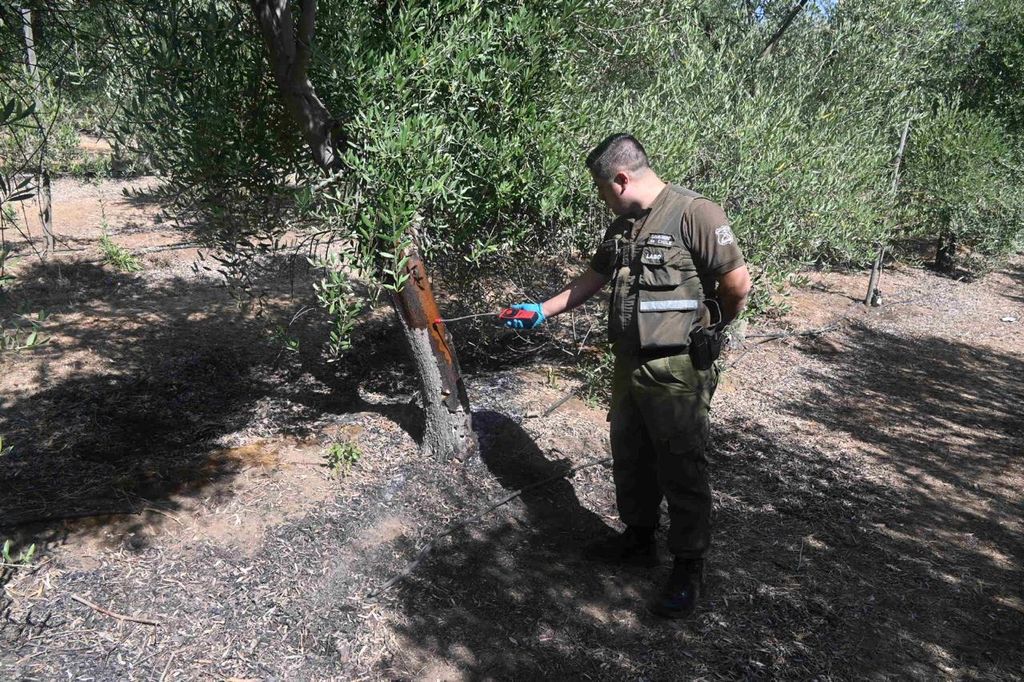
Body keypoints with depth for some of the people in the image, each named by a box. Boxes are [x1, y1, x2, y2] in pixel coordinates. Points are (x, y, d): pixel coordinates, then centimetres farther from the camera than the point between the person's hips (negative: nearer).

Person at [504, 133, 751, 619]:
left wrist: (713, 324, 1)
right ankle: (638, 539, 41)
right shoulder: (622, 227, 10)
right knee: (629, 460, 20)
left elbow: (738, 284, -16)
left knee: (682, 470, 5)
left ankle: (689, 570, 22)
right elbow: (592, 279, 20)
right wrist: (542, 311, 19)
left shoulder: (694, 214, -17)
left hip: (677, 373, -8)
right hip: (629, 365, 8)